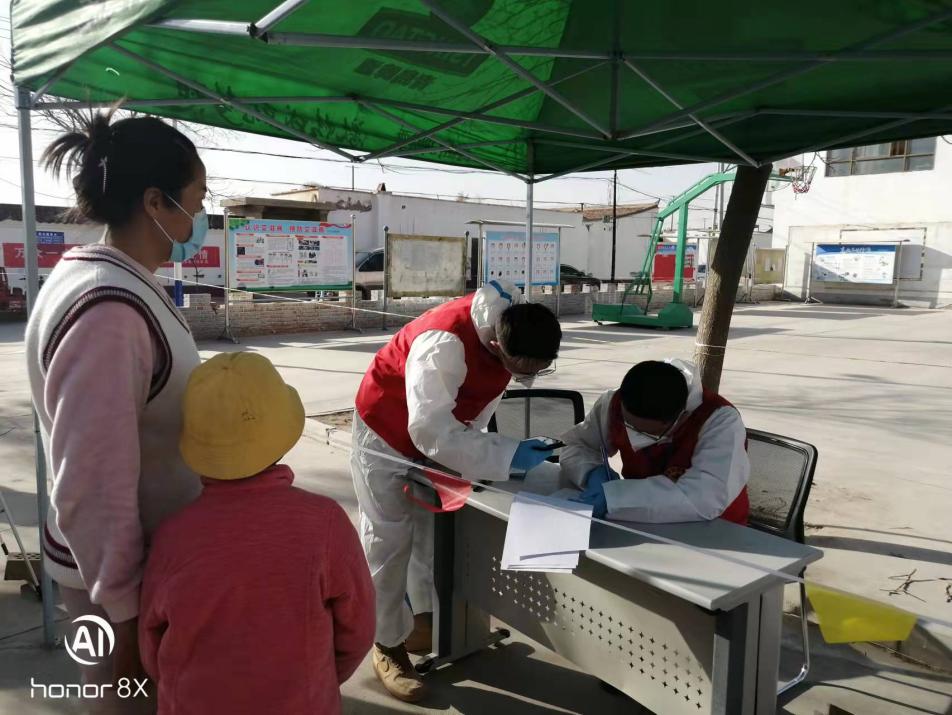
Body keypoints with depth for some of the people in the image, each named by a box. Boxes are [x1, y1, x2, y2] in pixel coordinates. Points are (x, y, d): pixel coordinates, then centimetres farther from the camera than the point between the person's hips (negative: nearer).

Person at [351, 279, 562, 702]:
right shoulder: (444, 344, -42)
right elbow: (432, 433, -44)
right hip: (388, 434, -7)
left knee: (435, 527, 14)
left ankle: (425, 623, 32)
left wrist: (472, 439, -12)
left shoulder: (513, 331, -19)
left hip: (443, 432, 7)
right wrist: (507, 456, -45)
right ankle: (388, 647, 15)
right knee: (389, 541, -1)